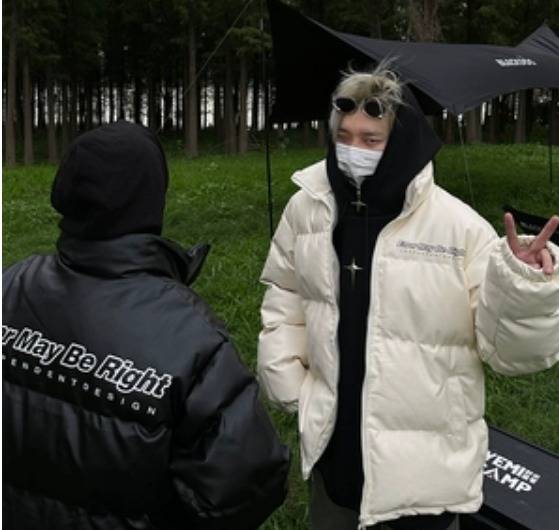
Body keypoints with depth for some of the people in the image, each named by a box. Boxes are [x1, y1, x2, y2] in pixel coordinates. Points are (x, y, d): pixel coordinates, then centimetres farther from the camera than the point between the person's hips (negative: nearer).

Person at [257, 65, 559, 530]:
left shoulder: (459, 226, -18)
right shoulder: (308, 207, -5)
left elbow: (506, 348, -16)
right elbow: (286, 298, 12)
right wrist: (286, 382, 6)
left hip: (425, 456, -4)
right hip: (333, 440, 4)